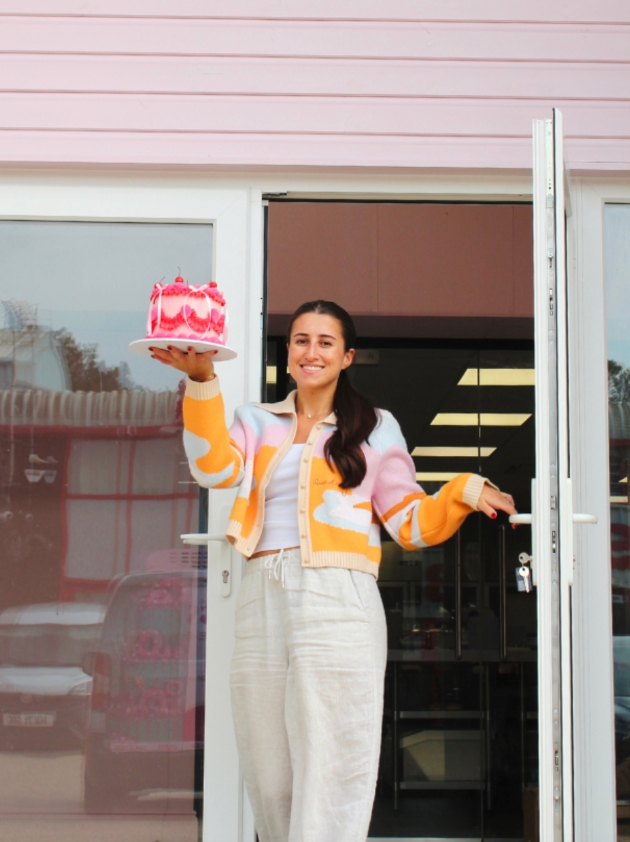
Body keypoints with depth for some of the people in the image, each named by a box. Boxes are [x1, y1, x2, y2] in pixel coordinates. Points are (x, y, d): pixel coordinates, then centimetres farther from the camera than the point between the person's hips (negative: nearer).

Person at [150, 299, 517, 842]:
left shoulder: (374, 428, 16)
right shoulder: (257, 421, 21)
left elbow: (412, 524, 13)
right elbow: (215, 470, 0)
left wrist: (464, 492, -4)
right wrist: (202, 381, -9)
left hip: (337, 601, -3)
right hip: (262, 600, 3)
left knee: (329, 777, -9)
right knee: (269, 777, 3)